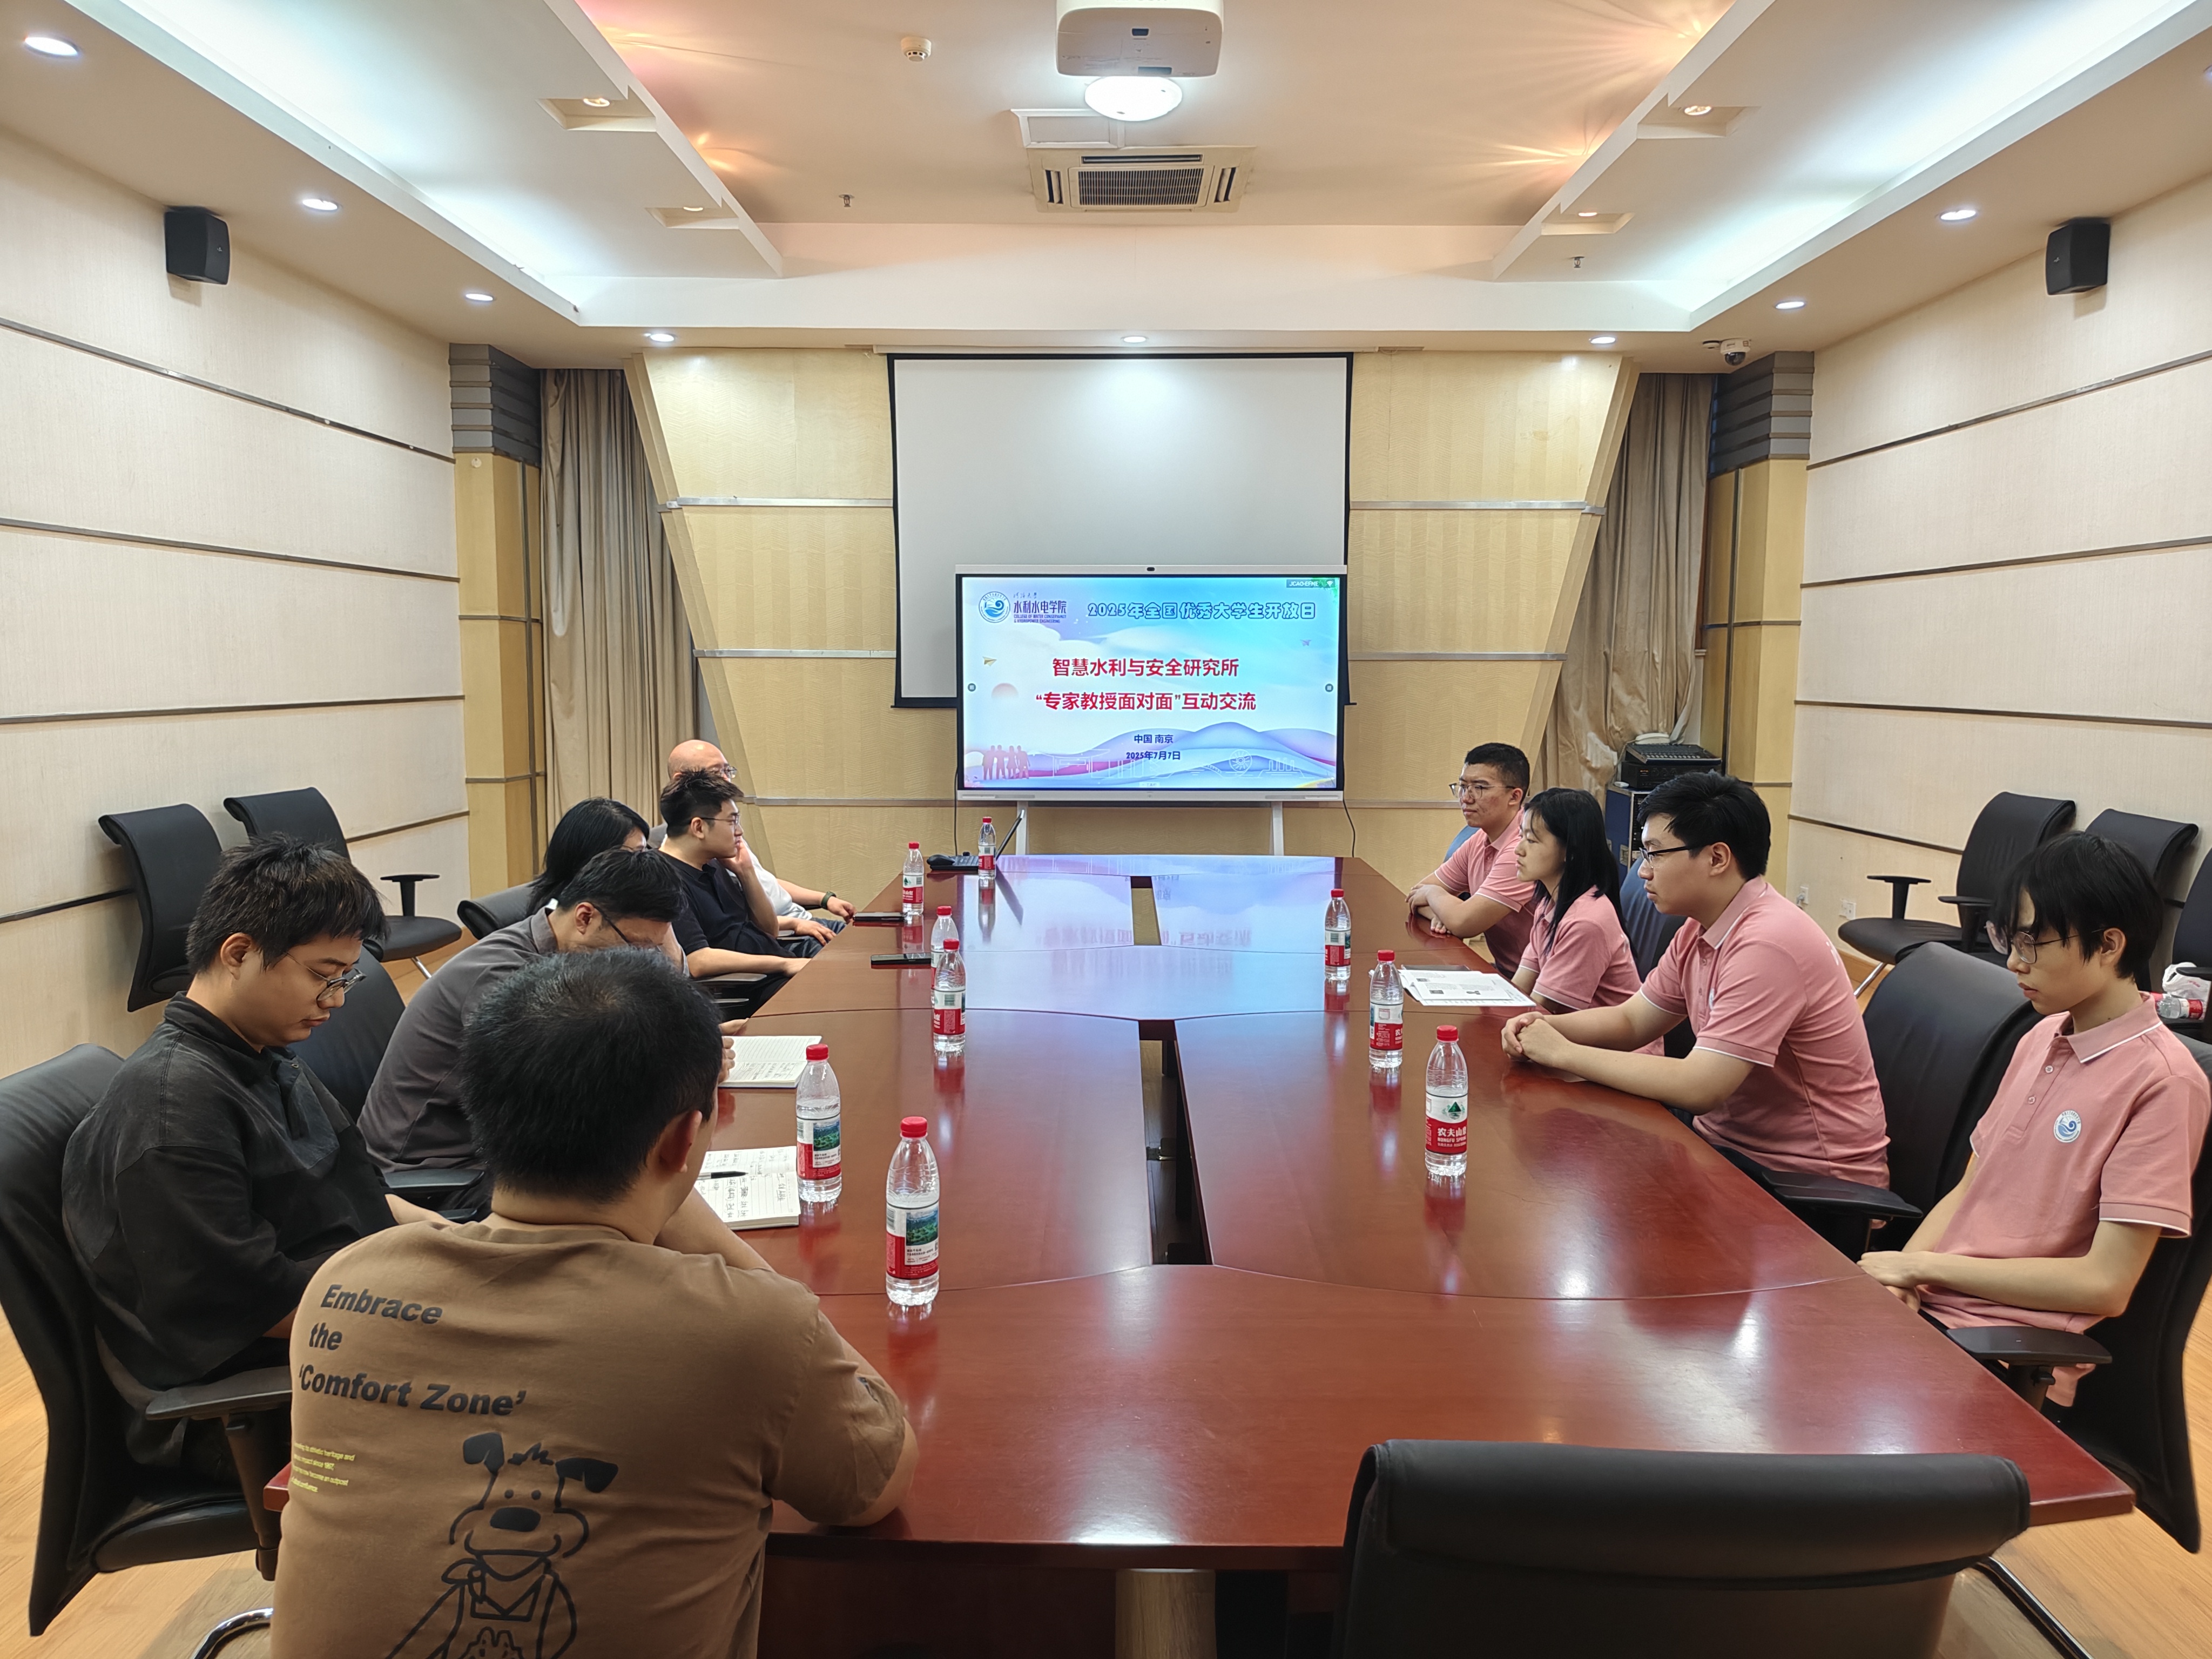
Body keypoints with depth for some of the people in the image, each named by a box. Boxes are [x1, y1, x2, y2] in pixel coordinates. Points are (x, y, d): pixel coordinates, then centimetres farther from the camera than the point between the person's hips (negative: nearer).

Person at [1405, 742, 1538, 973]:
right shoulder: (1478, 842, 6)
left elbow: (1464, 922, -25)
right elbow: (1416, 896, 12)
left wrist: (1434, 894, -4)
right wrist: (1441, 913, -11)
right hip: (1503, 972, 8)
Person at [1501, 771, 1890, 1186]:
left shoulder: (1767, 943, -27)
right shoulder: (1699, 929, 4)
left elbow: (1698, 1088, -30)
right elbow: (1631, 1020, 12)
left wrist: (1563, 1053, -22)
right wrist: (1545, 1027, -9)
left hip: (1807, 1179, -8)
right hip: (1729, 1137, 8)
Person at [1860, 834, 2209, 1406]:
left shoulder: (2163, 1082, -12)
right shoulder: (2042, 1038, 11)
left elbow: (2105, 1283, -15)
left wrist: (1926, 1265, -11)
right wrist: (1899, 1274, -4)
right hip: (1927, 1302, 6)